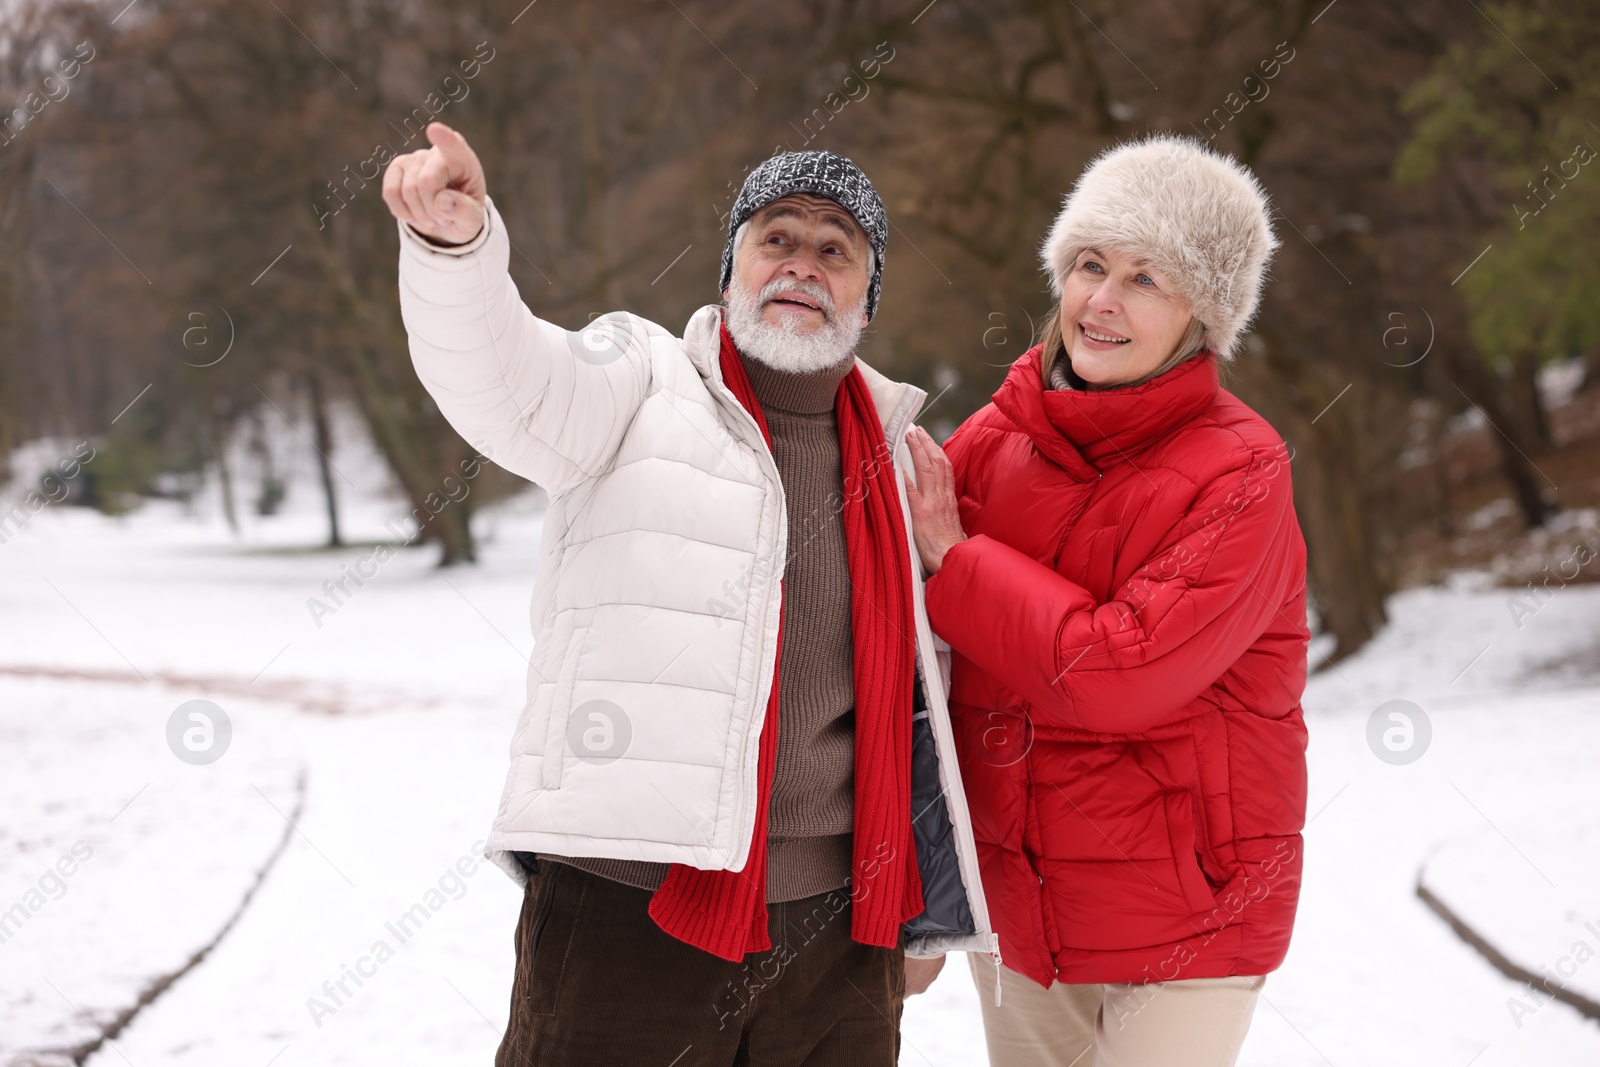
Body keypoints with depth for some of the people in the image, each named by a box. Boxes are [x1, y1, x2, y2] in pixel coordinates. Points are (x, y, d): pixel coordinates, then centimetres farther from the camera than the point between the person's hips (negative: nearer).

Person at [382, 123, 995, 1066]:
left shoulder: (894, 450, 15)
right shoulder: (645, 379, 3)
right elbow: (508, 382, -19)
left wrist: (927, 912, 21)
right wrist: (454, 241, -39)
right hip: (629, 909, -4)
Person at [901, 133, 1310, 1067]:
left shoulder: (1240, 474, -14)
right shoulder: (1001, 437, 2)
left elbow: (1122, 669, -24)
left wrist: (953, 558, -15)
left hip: (1183, 916, -5)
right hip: (1010, 895, 5)